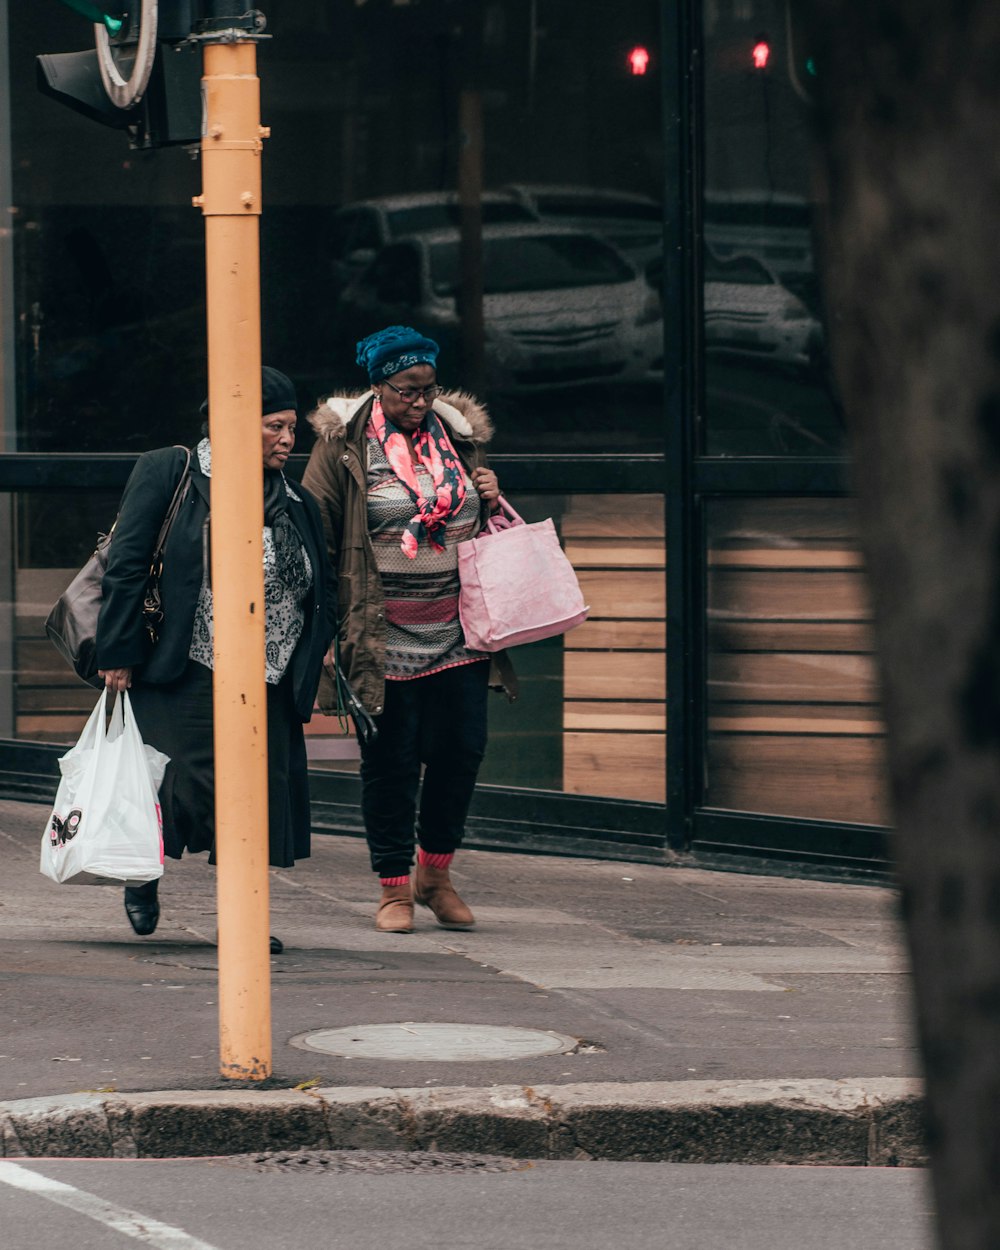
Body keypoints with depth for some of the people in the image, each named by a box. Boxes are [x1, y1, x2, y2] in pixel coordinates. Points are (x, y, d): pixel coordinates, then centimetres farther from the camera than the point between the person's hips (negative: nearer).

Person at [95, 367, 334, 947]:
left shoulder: (299, 505, 14)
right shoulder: (168, 474, 0)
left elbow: (323, 593, 21)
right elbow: (127, 566, -3)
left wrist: (313, 656, 5)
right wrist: (119, 654, -8)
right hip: (182, 675, -5)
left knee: (260, 793, -1)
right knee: (190, 782, -13)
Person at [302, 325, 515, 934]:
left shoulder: (459, 437, 12)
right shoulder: (343, 445, -1)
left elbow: (487, 531, 25)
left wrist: (491, 502, 1)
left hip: (456, 631, 4)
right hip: (383, 638, -4)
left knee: (462, 748, 0)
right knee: (390, 760, 0)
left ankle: (435, 873, 19)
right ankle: (395, 889, 11)